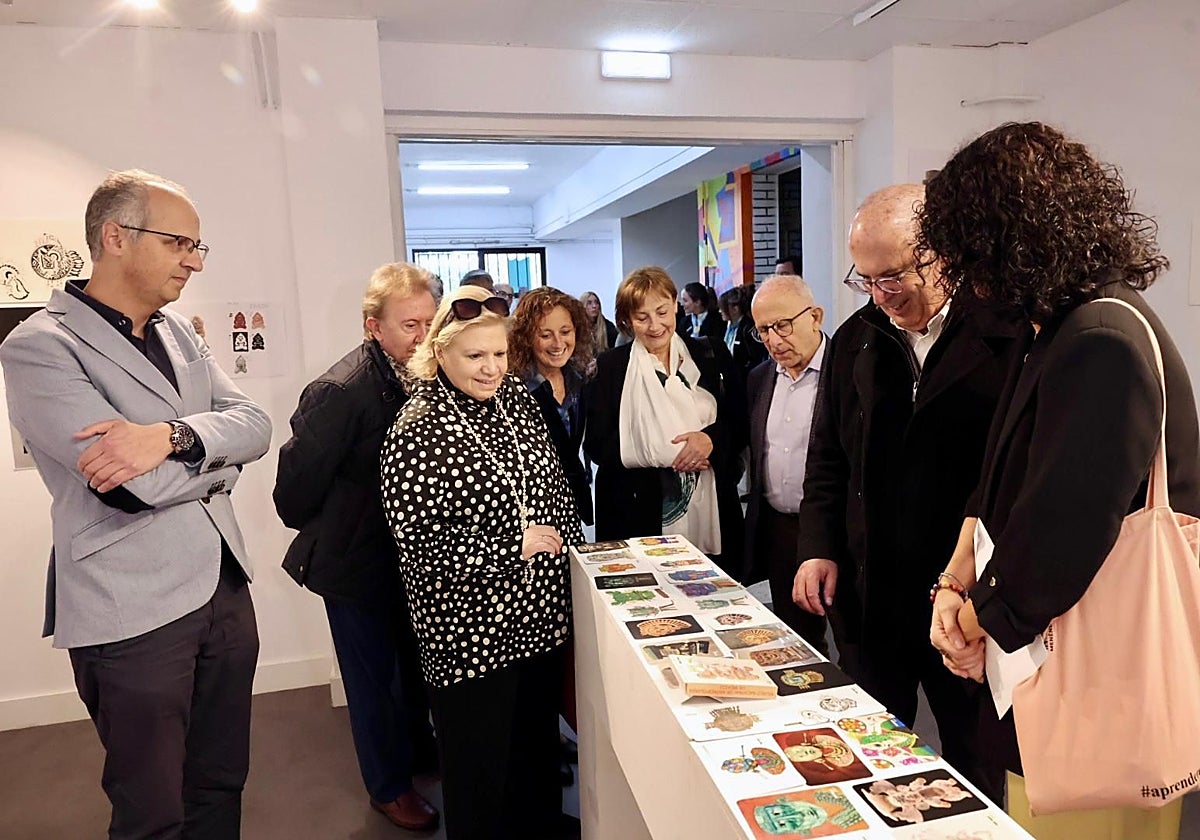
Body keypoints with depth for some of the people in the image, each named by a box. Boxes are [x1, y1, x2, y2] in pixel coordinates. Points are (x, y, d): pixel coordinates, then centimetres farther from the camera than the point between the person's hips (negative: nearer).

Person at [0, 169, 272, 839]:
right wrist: (217, 458, -4)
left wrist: (171, 434, -20)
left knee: (222, 786, 19)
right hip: (133, 609, -6)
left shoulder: (178, 331, 10)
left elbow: (255, 425, -1)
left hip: (226, 585, 6)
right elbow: (135, 485, -22)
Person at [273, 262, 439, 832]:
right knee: (375, 678, 14)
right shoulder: (340, 391, -27)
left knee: (414, 663, 25)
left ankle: (419, 749, 50)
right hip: (358, 565, -6)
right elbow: (295, 490, -22)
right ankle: (389, 787, 37)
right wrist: (327, 537, -6)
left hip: (409, 555, 6)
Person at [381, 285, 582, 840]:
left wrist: (571, 554, 8)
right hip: (470, 628, -6)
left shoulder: (516, 399, 3)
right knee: (481, 762, 12)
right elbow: (420, 545, -19)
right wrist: (514, 546, -18)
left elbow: (555, 488, 13)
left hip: (542, 615, 7)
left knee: (540, 742, 23)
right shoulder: (416, 434, -17)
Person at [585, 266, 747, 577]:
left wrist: (711, 438, -13)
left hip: (711, 513, 2)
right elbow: (597, 445, -3)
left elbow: (741, 422, 9)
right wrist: (666, 455, -12)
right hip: (639, 517, -2)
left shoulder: (711, 355, 9)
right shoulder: (609, 367, 3)